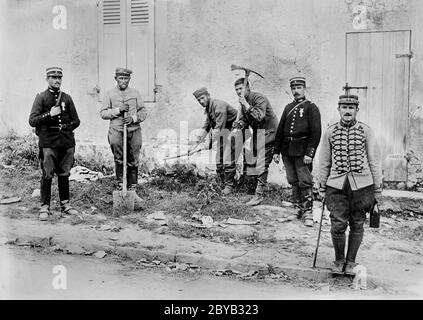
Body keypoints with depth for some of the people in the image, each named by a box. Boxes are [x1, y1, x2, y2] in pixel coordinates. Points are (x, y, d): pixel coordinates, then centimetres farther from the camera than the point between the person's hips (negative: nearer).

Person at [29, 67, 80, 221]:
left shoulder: (67, 98, 12)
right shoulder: (41, 97, 2)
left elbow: (76, 121, 14)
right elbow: (32, 121, -5)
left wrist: (64, 128, 2)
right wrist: (49, 114, -15)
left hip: (66, 141, 3)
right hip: (48, 142, -3)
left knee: (64, 174, 10)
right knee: (47, 175, -4)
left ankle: (65, 204, 19)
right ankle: (45, 207, 2)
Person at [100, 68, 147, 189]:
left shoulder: (135, 93, 11)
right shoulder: (109, 94, 8)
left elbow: (143, 111, 10)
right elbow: (103, 113, 3)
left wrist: (133, 118, -9)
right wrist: (117, 110, -11)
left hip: (134, 130, 1)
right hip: (116, 131, -1)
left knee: (133, 161, 3)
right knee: (119, 159, -6)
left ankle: (132, 186, 13)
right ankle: (121, 183, 8)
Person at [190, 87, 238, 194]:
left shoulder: (219, 106, -22)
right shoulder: (208, 109, 7)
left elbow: (219, 128, -28)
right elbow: (206, 127, 15)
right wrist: (196, 145, 12)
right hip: (223, 134, 9)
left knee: (228, 159, -12)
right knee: (219, 162, 9)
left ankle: (229, 185, -2)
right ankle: (224, 183, 18)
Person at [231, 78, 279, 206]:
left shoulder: (259, 98, -18)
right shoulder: (242, 102, 8)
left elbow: (259, 116, -32)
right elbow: (243, 119, 9)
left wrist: (246, 105, -31)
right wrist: (237, 128, -11)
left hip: (267, 134, -8)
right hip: (256, 134, 8)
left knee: (262, 166, -10)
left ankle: (259, 195, -6)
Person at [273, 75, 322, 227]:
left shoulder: (311, 107, -1)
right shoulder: (288, 108, 16)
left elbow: (316, 133, -8)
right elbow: (280, 130, 17)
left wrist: (309, 153, -15)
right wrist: (276, 151, 11)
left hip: (302, 151, -6)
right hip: (287, 151, 6)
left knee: (305, 183, -5)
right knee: (293, 182, 11)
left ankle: (308, 213, -1)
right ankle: (299, 209, 21)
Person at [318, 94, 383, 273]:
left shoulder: (366, 131, 3)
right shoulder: (330, 133, 6)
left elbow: (374, 161, 6)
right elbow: (324, 163, 11)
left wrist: (378, 189, 4)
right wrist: (322, 188, 10)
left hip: (361, 184, 0)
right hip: (337, 185, 0)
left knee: (357, 225, 7)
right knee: (338, 225, -5)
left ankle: (351, 261, 24)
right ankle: (339, 260, 18)